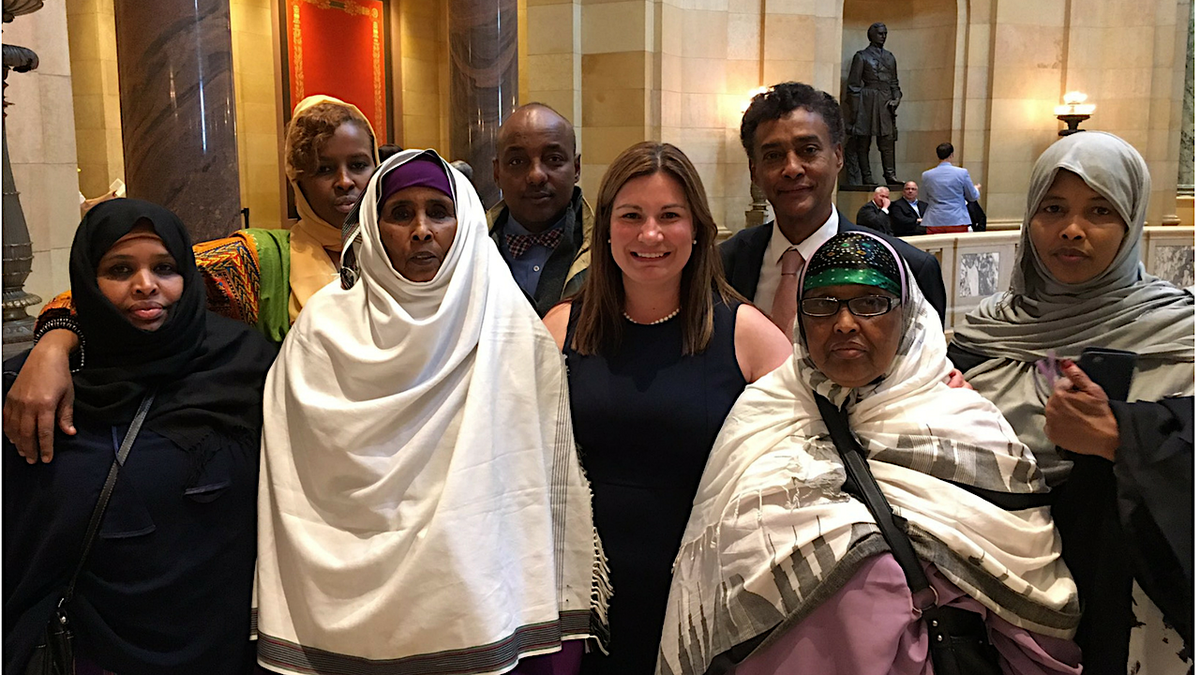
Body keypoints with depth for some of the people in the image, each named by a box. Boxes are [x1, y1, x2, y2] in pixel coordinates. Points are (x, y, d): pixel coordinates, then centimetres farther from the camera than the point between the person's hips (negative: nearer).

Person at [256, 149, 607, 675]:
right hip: (351, 611, 1)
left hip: (480, 608, 0)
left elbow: (547, 489, -3)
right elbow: (294, 494, 0)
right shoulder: (323, 328, -2)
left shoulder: (514, 333, -4)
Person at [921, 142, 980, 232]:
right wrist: (976, 189, 32)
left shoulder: (926, 175, 1)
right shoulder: (962, 173, -4)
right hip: (957, 221, -1)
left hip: (934, 222, 2)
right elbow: (973, 197, 9)